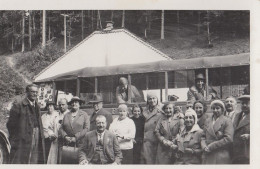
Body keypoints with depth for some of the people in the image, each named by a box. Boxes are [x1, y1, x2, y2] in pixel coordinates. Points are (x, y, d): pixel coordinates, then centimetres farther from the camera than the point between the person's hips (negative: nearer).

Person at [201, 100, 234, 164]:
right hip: (207, 156, 4)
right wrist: (204, 147, -4)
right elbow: (203, 137, 18)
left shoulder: (227, 121, 0)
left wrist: (211, 147, -11)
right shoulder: (207, 121, 17)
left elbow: (228, 139, -10)